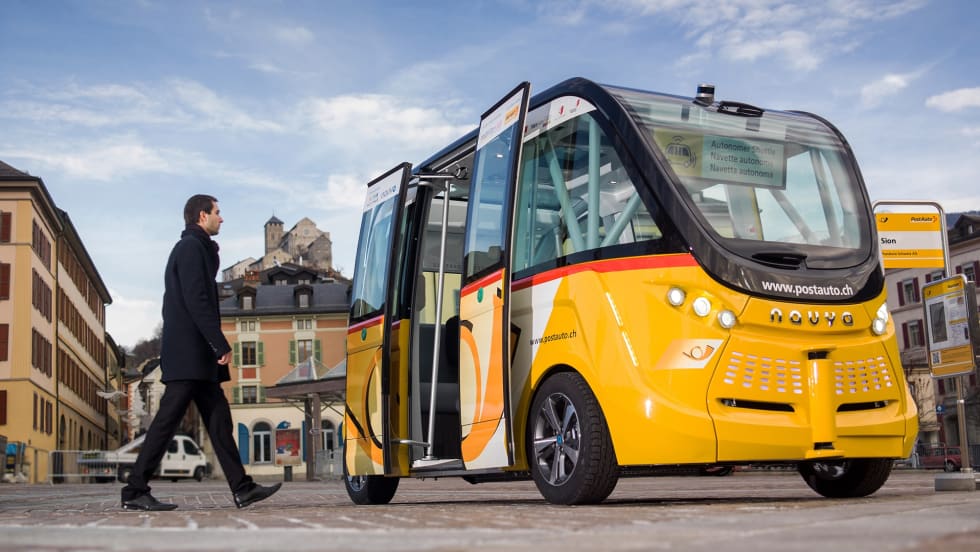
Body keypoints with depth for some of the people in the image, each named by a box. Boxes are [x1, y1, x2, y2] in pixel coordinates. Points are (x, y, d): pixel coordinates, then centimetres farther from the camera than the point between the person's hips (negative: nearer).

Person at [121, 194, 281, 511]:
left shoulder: (193, 248, 23)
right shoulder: (191, 247, -8)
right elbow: (197, 301, -18)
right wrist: (222, 345, -19)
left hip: (195, 357, 10)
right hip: (190, 354, -10)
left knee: (219, 419, 6)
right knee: (167, 421, -7)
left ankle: (242, 488, 6)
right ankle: (134, 492, -2)